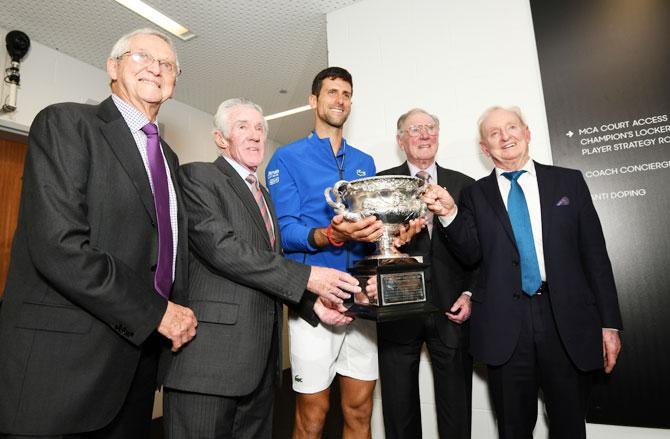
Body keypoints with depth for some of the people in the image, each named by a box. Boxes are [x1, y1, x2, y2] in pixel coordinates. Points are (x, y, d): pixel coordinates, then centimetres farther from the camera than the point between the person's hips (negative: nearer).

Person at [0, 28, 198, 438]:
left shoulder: (168, 156, 14)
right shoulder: (66, 122, -7)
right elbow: (58, 246, -20)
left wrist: (178, 314, 2)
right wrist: (156, 312, -17)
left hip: (140, 356, 7)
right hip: (63, 358, -6)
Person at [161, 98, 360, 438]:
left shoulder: (263, 194, 20)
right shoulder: (198, 176, -4)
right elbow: (221, 247, -19)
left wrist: (314, 303, 3)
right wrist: (307, 277, -18)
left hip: (260, 354, 8)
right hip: (211, 350, -7)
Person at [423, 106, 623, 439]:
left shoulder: (569, 181, 7)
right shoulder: (475, 194, 5)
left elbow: (595, 254, 5)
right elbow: (472, 254, -4)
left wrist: (610, 323, 3)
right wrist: (449, 212, -20)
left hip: (568, 321, 1)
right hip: (505, 327, 0)